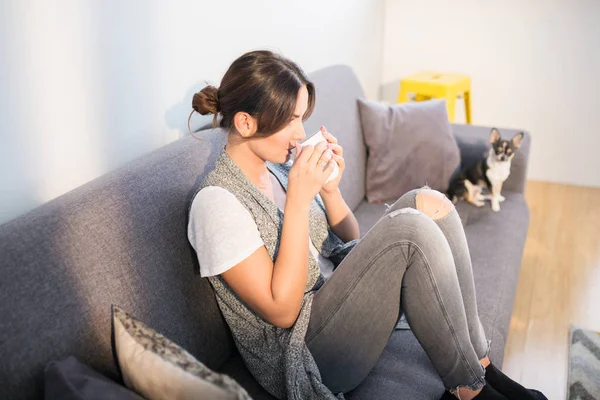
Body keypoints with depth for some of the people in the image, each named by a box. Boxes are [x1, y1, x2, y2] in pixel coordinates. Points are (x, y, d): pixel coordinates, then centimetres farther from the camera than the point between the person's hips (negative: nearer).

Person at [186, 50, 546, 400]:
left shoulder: (280, 164, 7)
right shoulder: (216, 203, -17)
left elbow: (351, 243, 13)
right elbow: (282, 311, -21)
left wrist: (330, 188, -6)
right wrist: (298, 199, -24)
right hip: (303, 356, -8)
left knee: (428, 202, -11)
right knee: (412, 228, -26)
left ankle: (479, 363, -5)